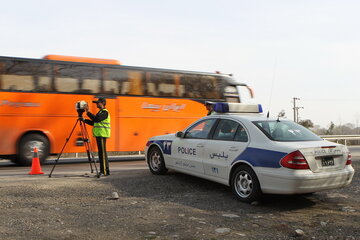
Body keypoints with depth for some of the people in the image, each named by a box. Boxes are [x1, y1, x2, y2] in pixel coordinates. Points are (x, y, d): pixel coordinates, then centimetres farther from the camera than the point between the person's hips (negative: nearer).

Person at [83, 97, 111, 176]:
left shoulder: (105, 112, -9)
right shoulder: (100, 112, 21)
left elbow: (96, 119, -23)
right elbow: (93, 122, 21)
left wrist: (88, 112, -18)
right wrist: (84, 120, 10)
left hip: (102, 135, -10)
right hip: (99, 135, 10)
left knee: (103, 152, -10)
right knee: (101, 152, 10)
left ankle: (105, 171, -9)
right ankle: (103, 170, 14)